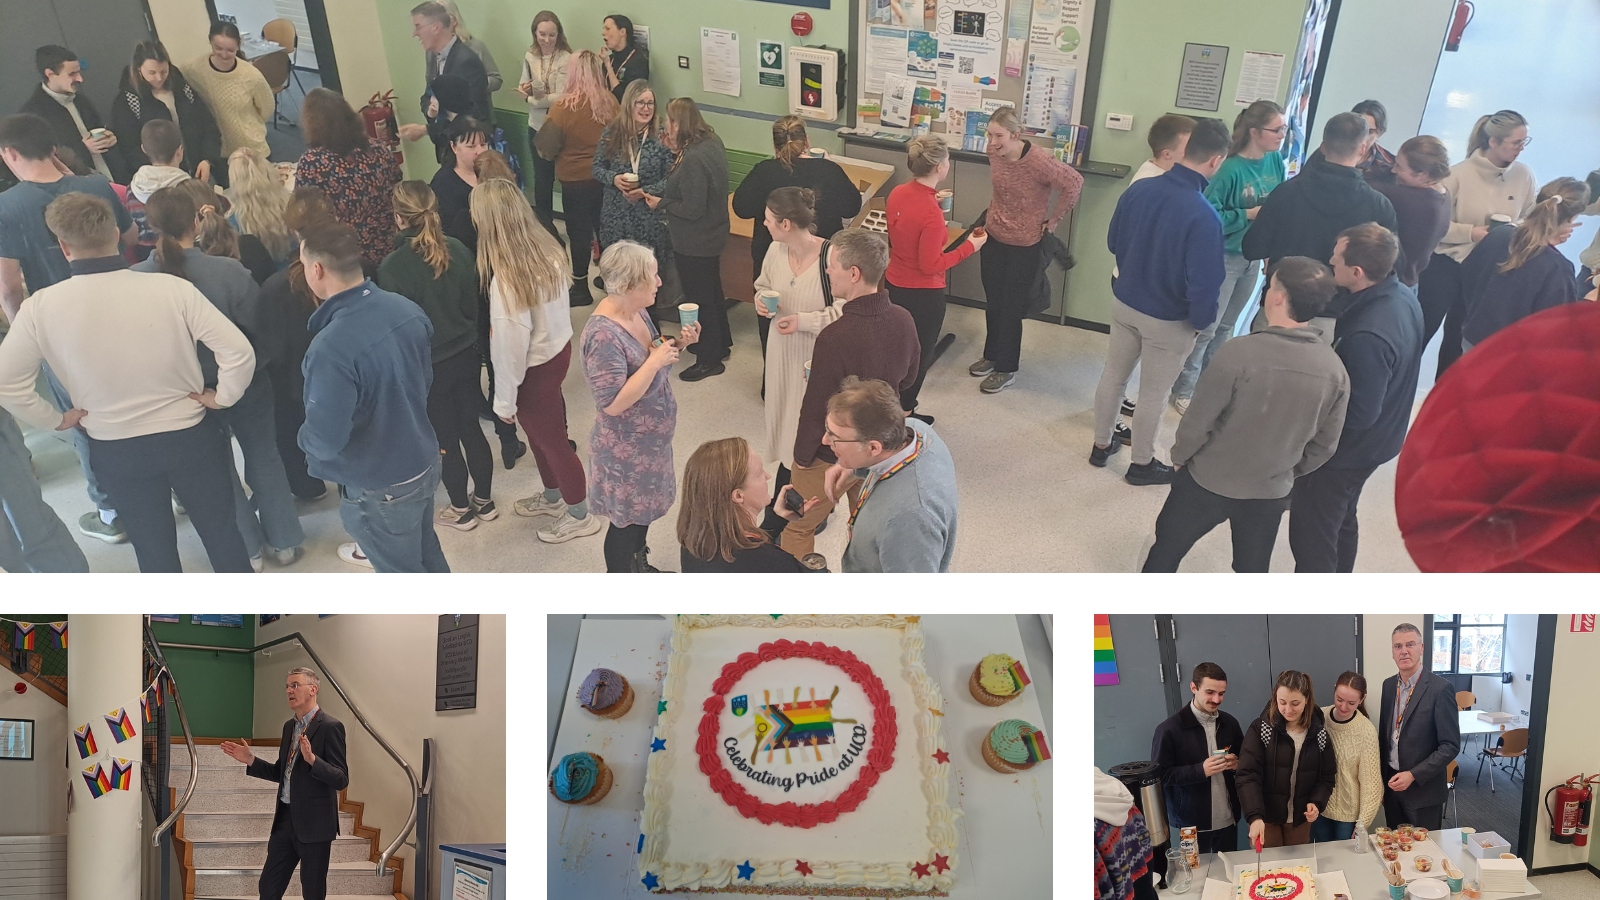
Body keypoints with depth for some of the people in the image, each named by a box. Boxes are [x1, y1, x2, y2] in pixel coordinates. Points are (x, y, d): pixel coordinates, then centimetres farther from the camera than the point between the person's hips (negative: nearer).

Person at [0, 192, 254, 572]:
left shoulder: (41, 306, -14)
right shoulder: (172, 288, -18)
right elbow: (238, 350, -20)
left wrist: (54, 420, 5)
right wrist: (222, 397, -5)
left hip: (116, 451, 1)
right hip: (190, 437, 0)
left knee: (153, 547, 19)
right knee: (222, 530, 18)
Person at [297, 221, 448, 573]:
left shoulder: (330, 348, -32)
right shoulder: (406, 308, -9)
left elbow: (324, 440, -27)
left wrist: (304, 436, -4)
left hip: (380, 489, -7)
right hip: (424, 463, 7)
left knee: (402, 572, 16)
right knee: (425, 552, 28)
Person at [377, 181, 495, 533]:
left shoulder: (392, 267, -24)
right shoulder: (457, 250, -10)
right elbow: (472, 304, 2)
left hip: (427, 366, -4)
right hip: (465, 355, 4)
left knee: (445, 438, 13)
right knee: (471, 428, 19)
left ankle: (461, 510, 30)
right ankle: (484, 501, 34)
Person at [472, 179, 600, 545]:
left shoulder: (507, 277, -31)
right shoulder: (546, 247, -10)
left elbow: (510, 345, -24)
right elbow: (551, 306, -1)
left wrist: (504, 401, -10)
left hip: (536, 367, -7)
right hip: (559, 346, 7)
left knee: (550, 440, 15)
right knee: (541, 431, 28)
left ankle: (579, 515, 35)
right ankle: (553, 497, 51)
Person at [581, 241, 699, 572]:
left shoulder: (637, 311, -3)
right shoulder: (603, 334, -31)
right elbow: (613, 404, -32)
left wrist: (677, 345, -6)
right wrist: (656, 361, -30)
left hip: (649, 439, 9)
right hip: (626, 449, -8)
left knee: (644, 509, 26)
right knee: (626, 520, 11)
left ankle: (639, 566, 49)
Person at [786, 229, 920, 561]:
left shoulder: (835, 338, -34)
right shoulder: (903, 320, -13)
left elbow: (816, 408, -23)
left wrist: (802, 455, -8)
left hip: (830, 454, -6)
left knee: (798, 528, 18)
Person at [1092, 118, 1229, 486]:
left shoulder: (1139, 189, -12)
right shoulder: (1204, 216, -29)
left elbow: (1114, 242, 2)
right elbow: (1204, 283, -25)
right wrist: (1201, 322, -7)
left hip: (1125, 303, 5)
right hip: (1168, 320, -5)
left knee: (1113, 376, 22)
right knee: (1153, 394, 14)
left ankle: (1102, 444, 39)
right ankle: (1142, 463, 32)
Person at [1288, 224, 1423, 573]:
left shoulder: (1368, 337, -37)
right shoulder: (1403, 296, -7)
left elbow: (1358, 415, -30)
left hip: (1348, 450, -10)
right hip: (1380, 439, 10)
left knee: (1310, 534, 6)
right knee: (1341, 523, 28)